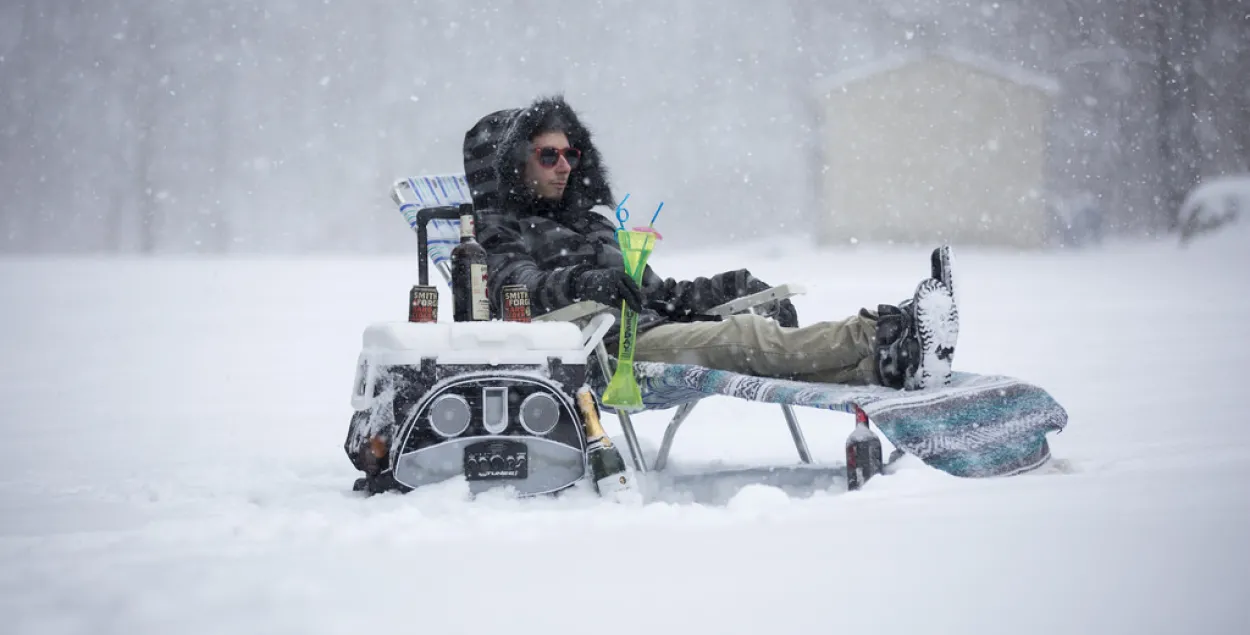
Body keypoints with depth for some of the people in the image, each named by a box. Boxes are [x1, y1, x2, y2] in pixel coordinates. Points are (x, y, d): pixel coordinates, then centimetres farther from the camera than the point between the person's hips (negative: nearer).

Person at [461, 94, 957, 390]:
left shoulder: (588, 221, 32)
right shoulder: (495, 238, 8)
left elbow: (655, 293, 30)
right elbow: (519, 288, -15)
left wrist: (735, 289, 15)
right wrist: (581, 283, -35)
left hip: (650, 330, 8)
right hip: (605, 348, -8)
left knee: (768, 349, -20)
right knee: (742, 339, -28)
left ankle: (883, 363, -41)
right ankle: (877, 335, -42)